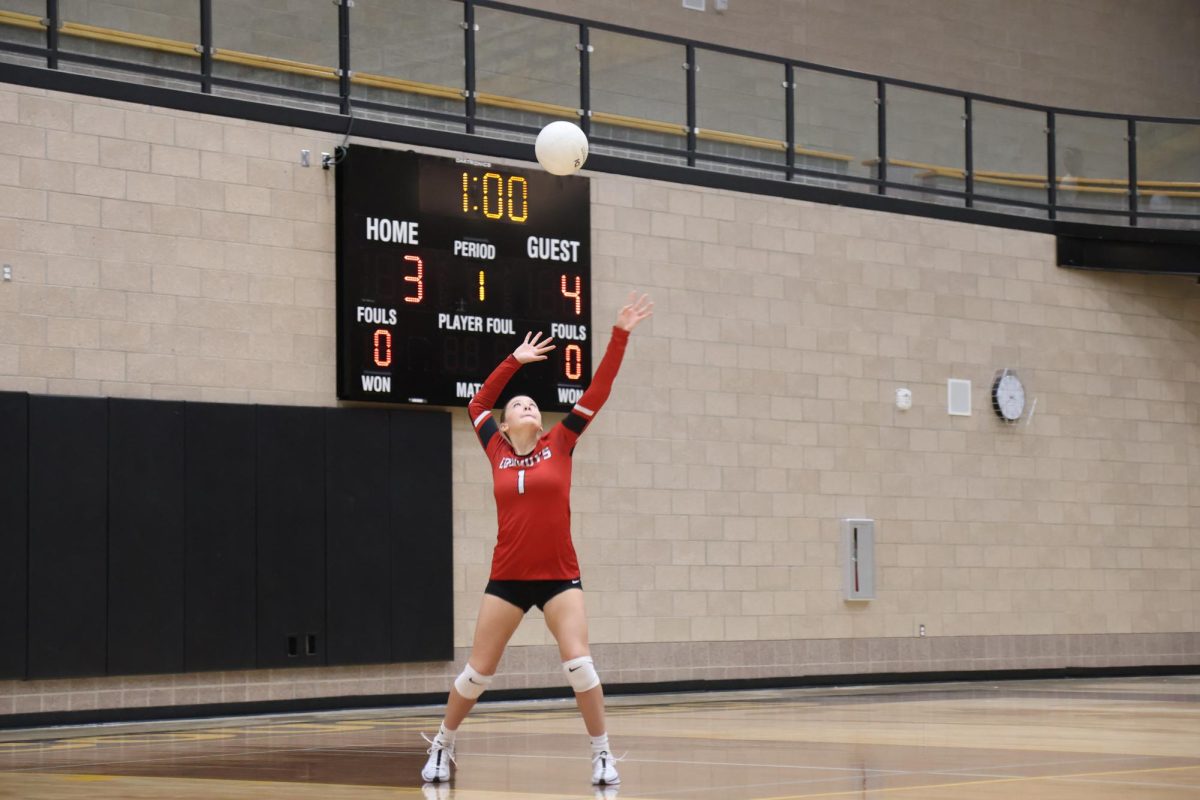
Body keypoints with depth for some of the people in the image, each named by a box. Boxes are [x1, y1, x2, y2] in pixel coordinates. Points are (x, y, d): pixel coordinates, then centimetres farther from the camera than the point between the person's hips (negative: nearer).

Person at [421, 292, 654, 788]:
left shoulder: (559, 445, 3)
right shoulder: (497, 453, 5)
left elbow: (597, 391, -1)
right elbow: (478, 403, 19)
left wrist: (619, 336, -4)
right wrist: (513, 362, 18)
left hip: (559, 576, -1)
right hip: (507, 578, 1)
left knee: (578, 662, -15)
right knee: (478, 671, 6)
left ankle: (603, 754, -4)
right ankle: (442, 746, 24)